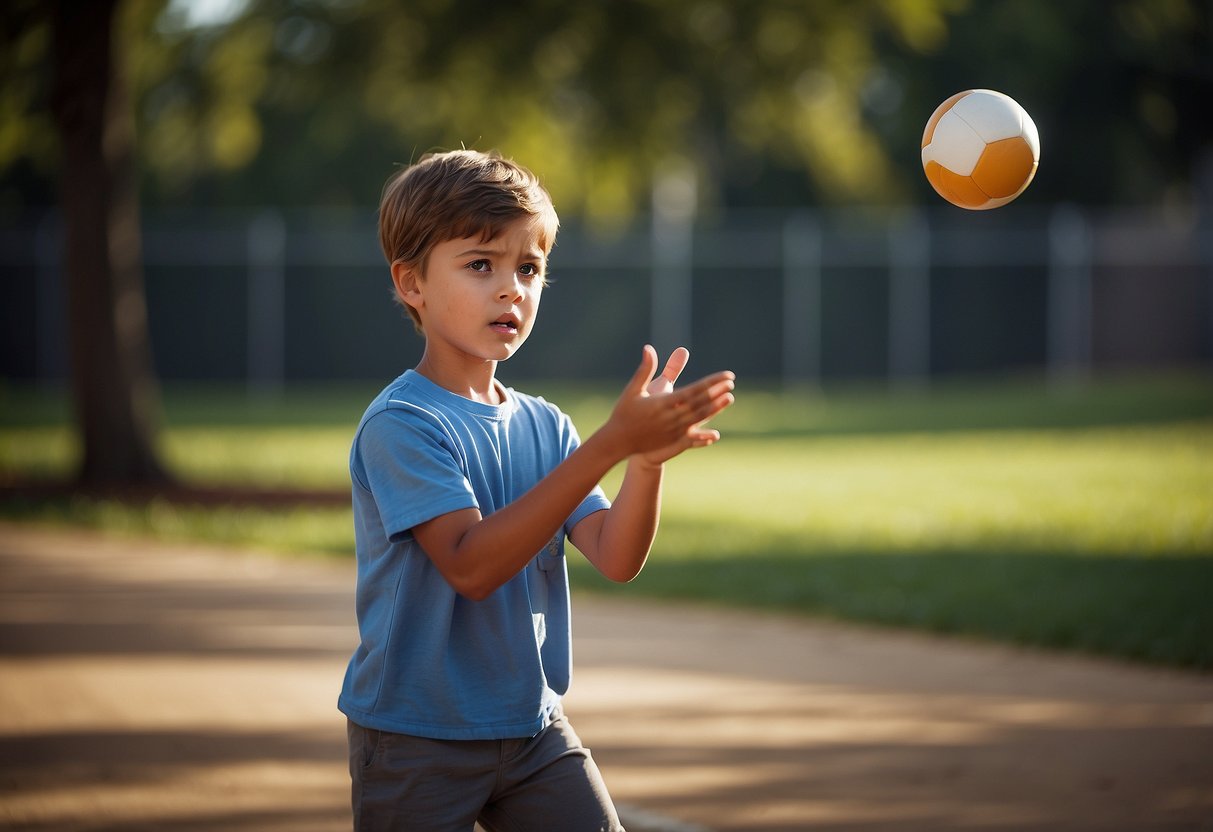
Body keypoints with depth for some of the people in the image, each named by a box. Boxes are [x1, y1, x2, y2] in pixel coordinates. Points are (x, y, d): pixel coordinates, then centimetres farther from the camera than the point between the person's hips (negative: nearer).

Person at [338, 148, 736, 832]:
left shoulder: (544, 425, 5)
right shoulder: (399, 424, -16)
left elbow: (616, 558, -4)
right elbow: (470, 564, -28)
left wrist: (648, 459, -25)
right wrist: (609, 447, -33)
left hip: (533, 725, 6)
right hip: (416, 740, -6)